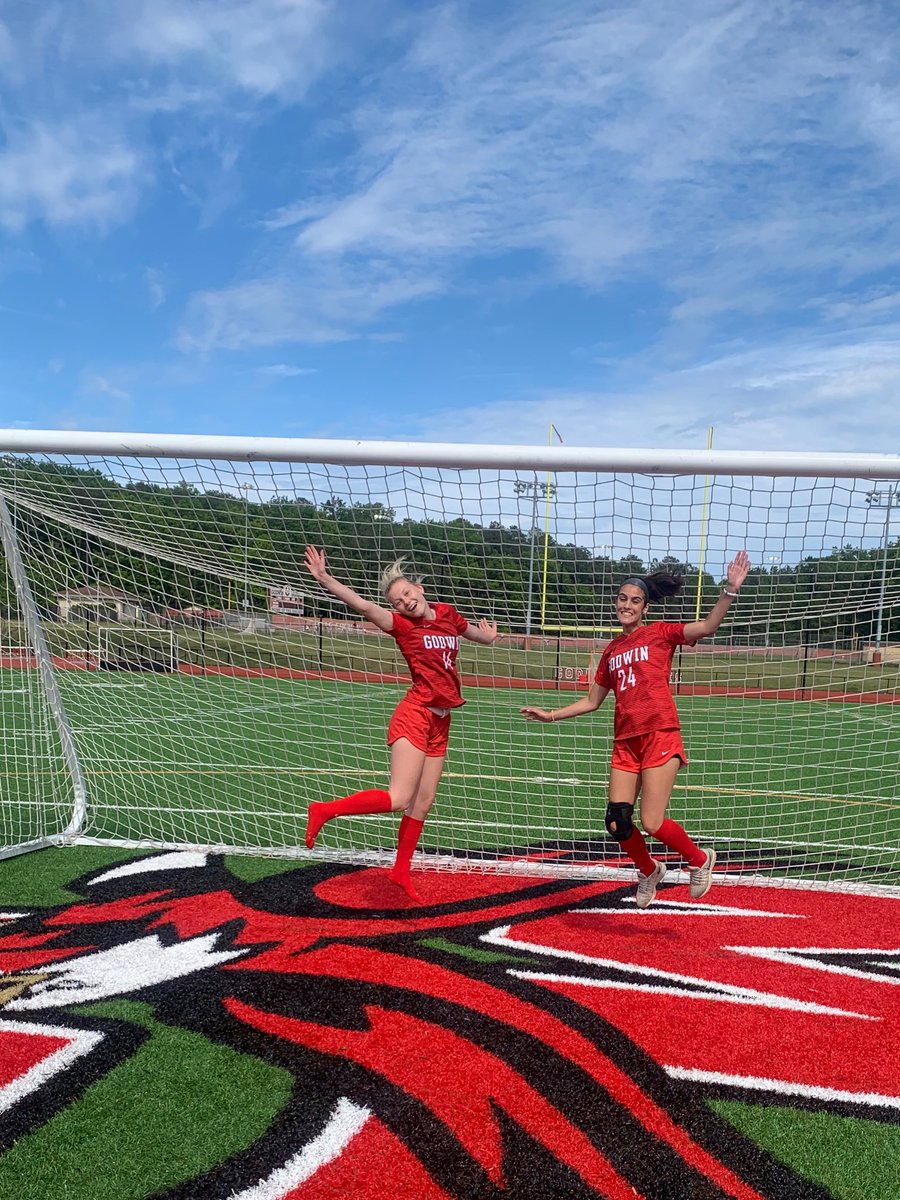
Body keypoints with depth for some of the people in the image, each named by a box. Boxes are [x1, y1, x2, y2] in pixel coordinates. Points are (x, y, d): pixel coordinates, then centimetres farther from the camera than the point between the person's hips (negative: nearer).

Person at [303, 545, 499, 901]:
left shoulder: (448, 615, 9)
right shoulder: (403, 624, -8)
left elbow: (484, 636, 33)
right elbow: (364, 606, -27)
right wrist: (324, 578, -35)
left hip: (440, 723, 6)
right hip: (415, 715, -6)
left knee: (423, 802, 10)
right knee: (399, 799, -15)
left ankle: (400, 872, 24)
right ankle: (323, 810, -2)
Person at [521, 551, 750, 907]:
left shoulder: (660, 633, 3)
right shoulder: (611, 650, 17)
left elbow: (707, 627, -13)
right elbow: (592, 700, 23)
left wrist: (730, 590, -25)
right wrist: (550, 715, 20)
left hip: (659, 736, -5)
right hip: (625, 742, 5)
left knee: (651, 823, -10)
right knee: (617, 822, -1)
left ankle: (700, 860, 20)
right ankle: (649, 871, 29)